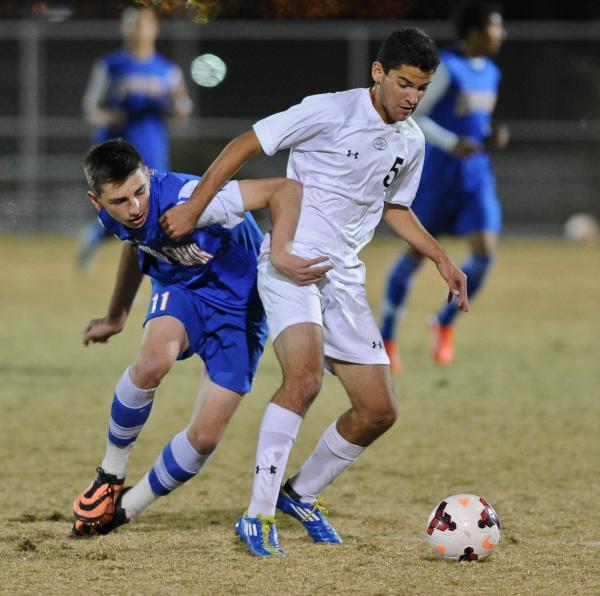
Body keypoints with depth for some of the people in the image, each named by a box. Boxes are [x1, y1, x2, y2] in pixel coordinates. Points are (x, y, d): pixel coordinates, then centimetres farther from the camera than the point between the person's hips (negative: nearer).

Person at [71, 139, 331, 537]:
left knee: (206, 436, -9)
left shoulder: (188, 198, -34)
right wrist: (116, 317, 26)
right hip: (180, 292, 3)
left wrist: (279, 253, -49)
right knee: (154, 361, -33)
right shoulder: (113, 216, -13)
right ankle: (111, 473, -11)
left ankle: (125, 508, 15)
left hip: (240, 304, -3)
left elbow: (286, 190, -35)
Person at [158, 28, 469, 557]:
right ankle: (258, 517, -25)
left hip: (344, 277, 7)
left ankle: (301, 495, 27)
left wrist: (442, 258, 17)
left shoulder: (411, 141, 10)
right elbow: (247, 144, -9)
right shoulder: (331, 111, -12)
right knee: (305, 377, -31)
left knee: (379, 411, 4)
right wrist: (195, 206, -13)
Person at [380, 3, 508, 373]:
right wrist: (451, 143, -24)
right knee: (417, 253, 2)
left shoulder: (490, 73, 11)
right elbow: (409, 116, -15)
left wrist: (492, 138, 3)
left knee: (485, 254, -9)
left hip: (477, 176, 6)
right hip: (439, 174, -6)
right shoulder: (446, 68, -13)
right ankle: (387, 338, 16)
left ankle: (445, 324, 11)